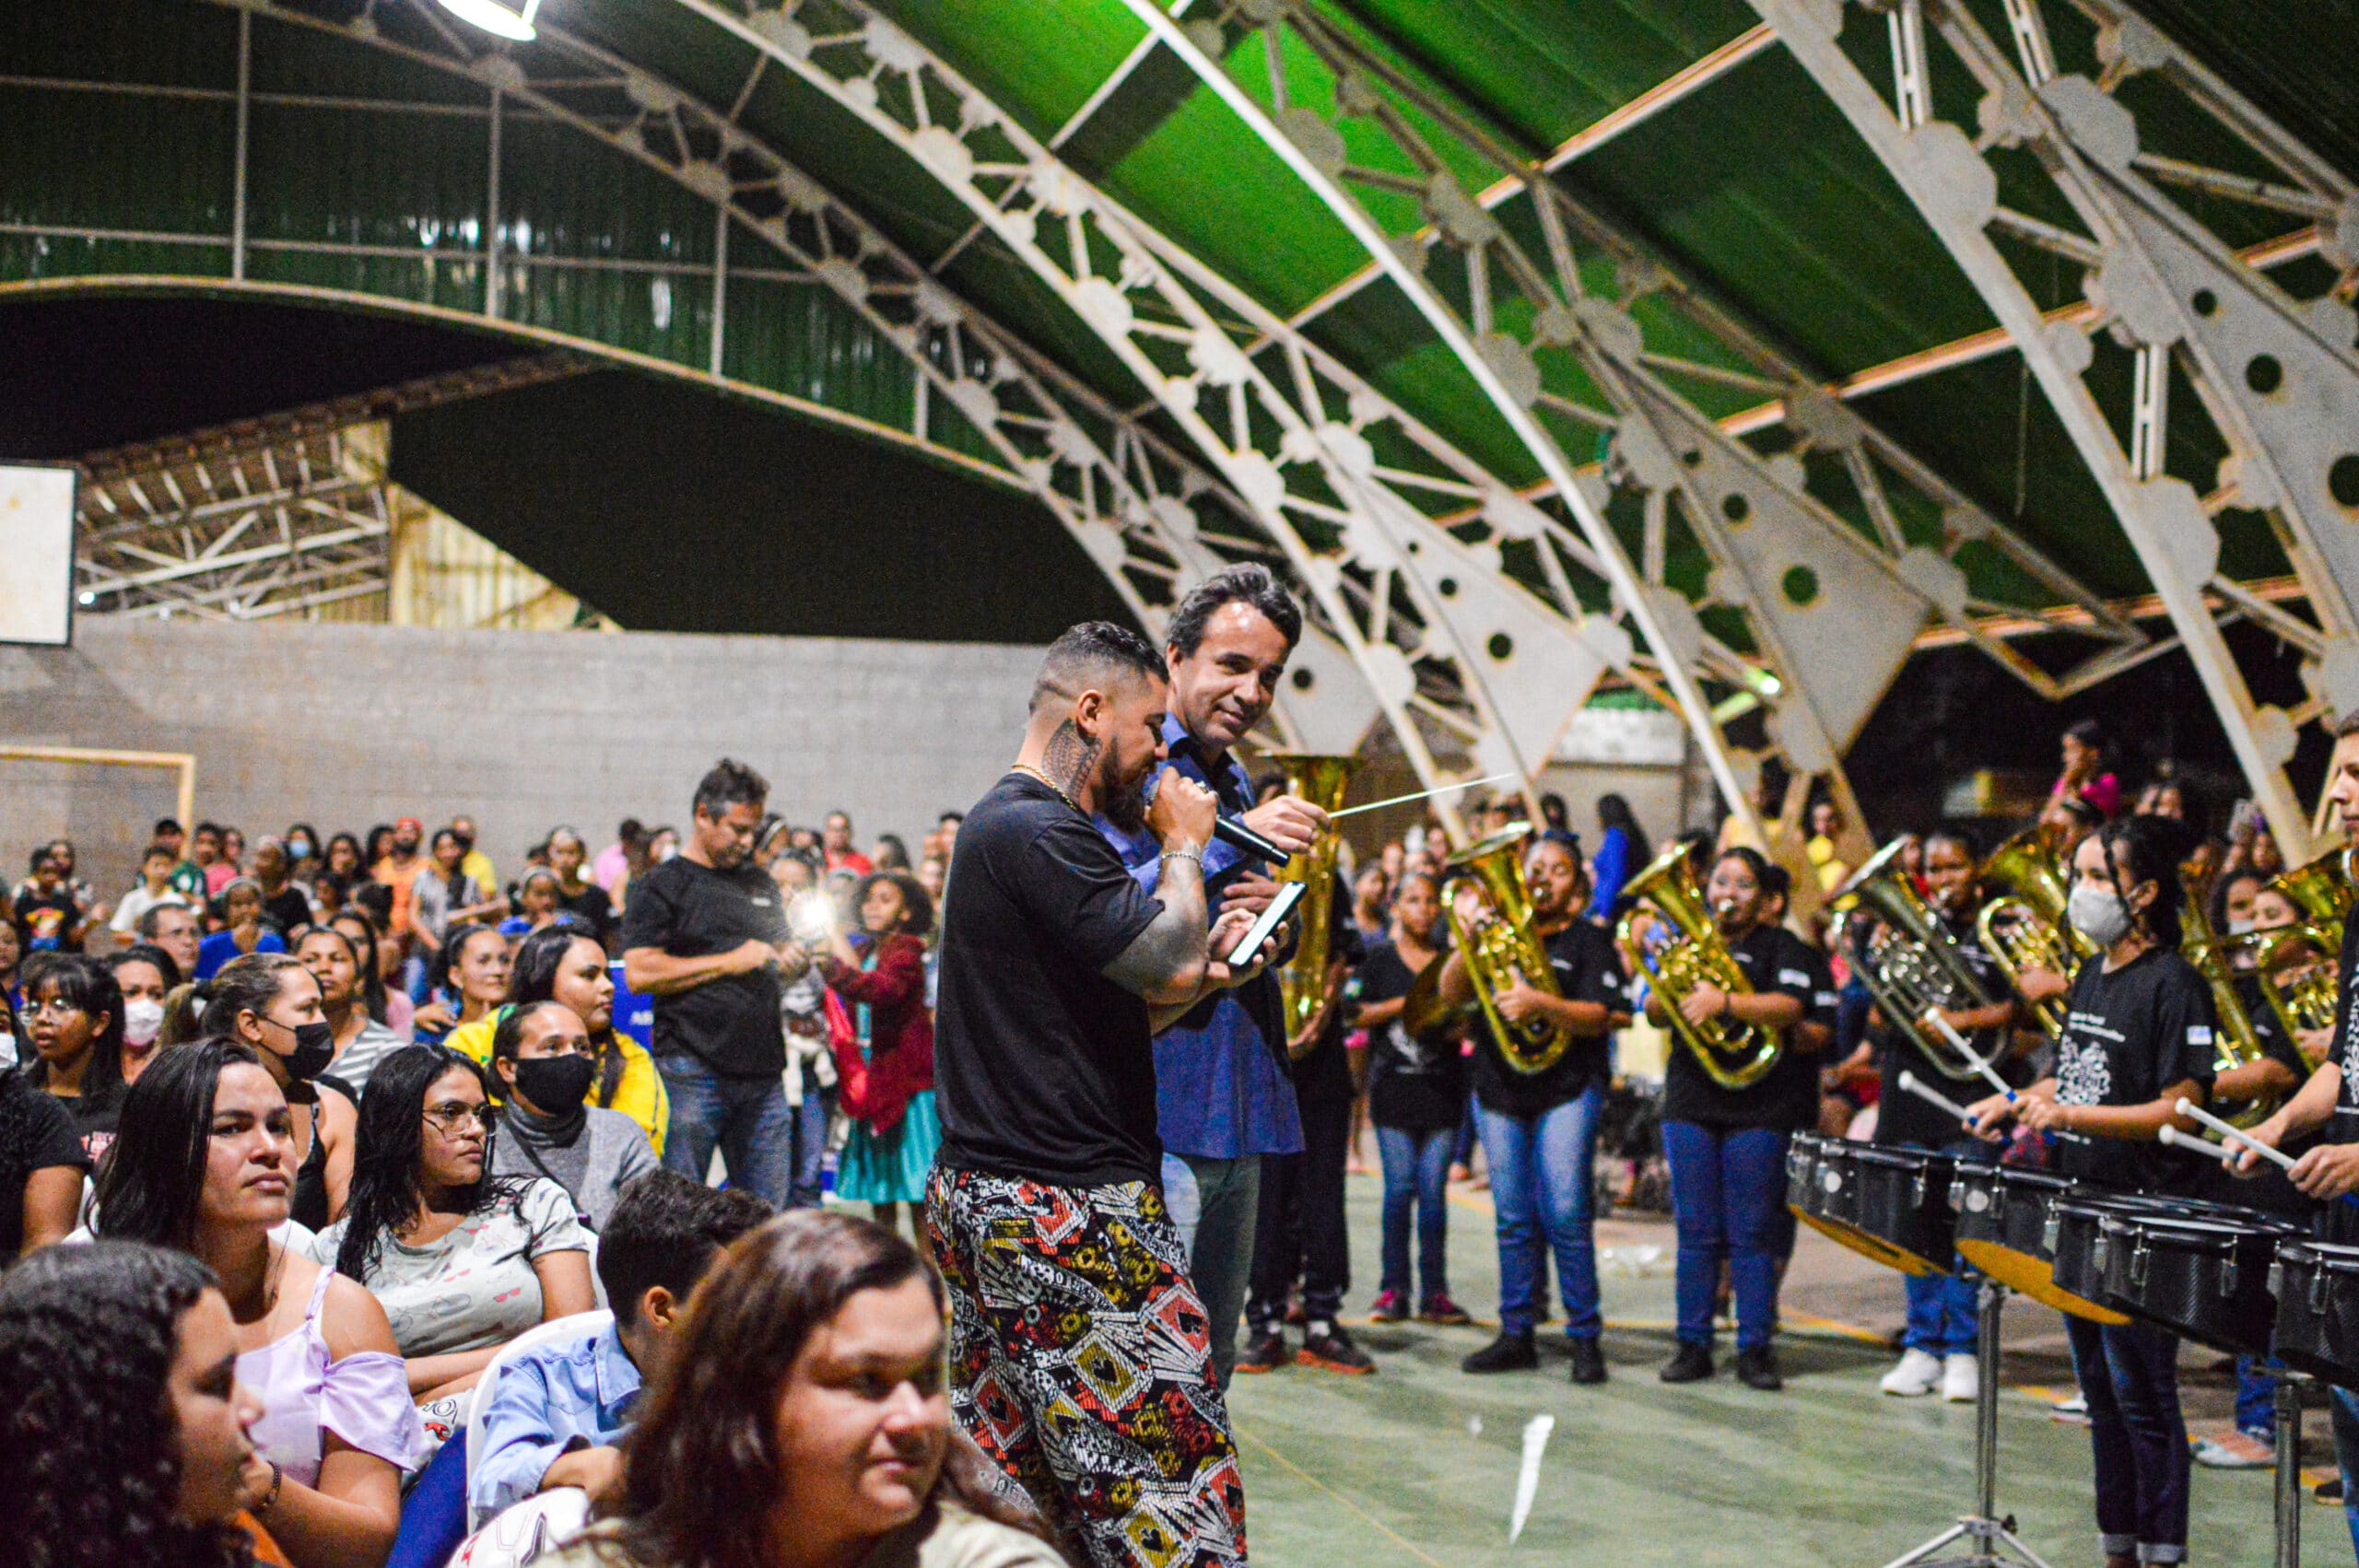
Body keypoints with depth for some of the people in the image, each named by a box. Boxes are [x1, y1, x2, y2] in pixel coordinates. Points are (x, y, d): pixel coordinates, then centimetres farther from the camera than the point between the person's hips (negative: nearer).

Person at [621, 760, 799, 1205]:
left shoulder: (761, 884, 20)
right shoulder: (662, 885, 1)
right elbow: (639, 974, -11)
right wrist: (730, 962, -10)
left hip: (763, 1069, 6)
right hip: (694, 1072, -6)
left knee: (771, 1212, 6)